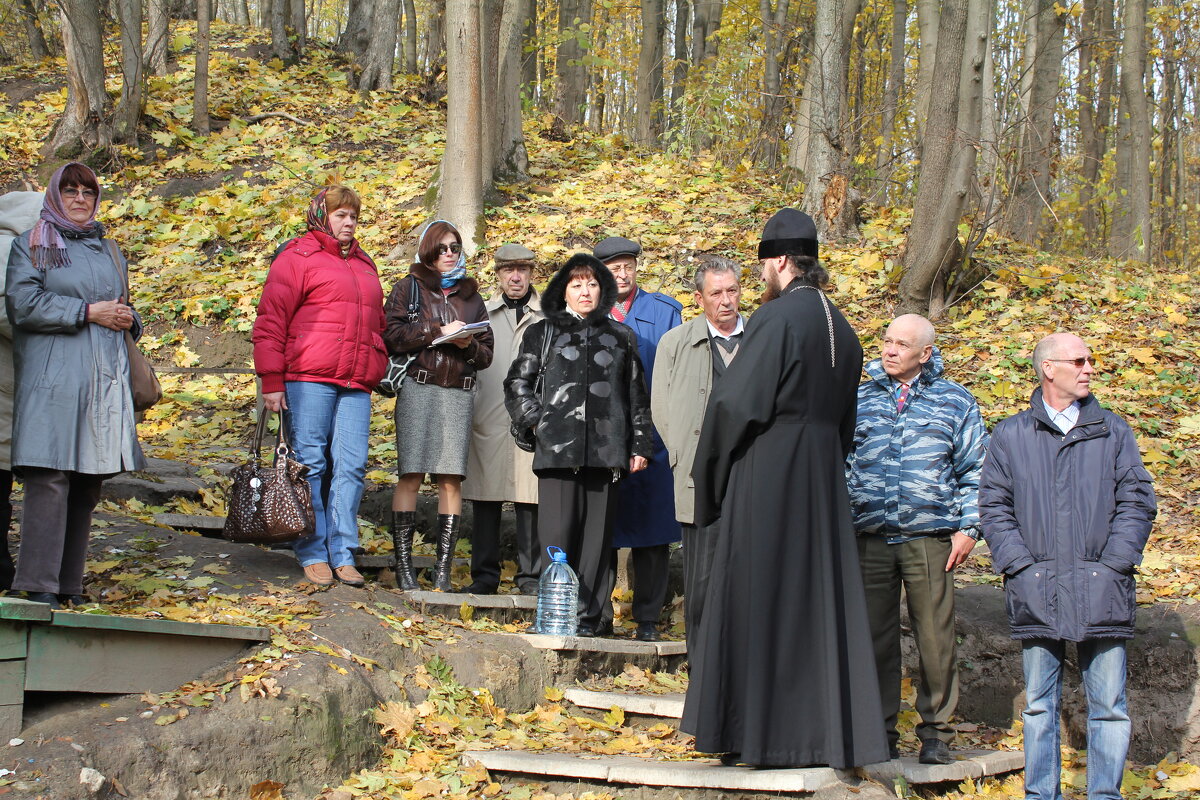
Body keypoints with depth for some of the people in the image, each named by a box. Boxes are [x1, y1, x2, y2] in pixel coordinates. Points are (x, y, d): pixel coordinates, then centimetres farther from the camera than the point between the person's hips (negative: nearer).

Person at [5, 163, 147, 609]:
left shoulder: (108, 251, 23)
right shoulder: (31, 246, 7)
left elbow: (122, 306, 31)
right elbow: (23, 304, -7)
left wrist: (128, 319, 6)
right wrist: (87, 312, -11)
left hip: (105, 380, 5)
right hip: (53, 379, -5)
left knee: (88, 486, 3)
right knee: (50, 479, -13)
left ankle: (70, 585, 8)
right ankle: (39, 587, -13)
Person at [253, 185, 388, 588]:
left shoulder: (364, 264, 24)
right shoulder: (297, 256, 3)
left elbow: (376, 324, 30)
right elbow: (270, 320, -2)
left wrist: (376, 371, 18)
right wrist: (271, 381, -8)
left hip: (356, 384, 5)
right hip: (308, 379, -5)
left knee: (351, 466, -2)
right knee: (311, 464, -3)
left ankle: (343, 555, 2)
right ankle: (313, 554, 4)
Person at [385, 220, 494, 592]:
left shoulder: (470, 295, 21)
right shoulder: (409, 287, 11)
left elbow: (486, 352, 17)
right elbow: (392, 335, -4)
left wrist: (469, 344, -4)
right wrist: (438, 332, -9)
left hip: (459, 393, 3)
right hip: (418, 389, -3)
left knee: (451, 478, -4)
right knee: (411, 474, -7)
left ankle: (444, 568, -2)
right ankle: (403, 565, -3)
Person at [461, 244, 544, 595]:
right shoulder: (481, 313, 16)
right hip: (487, 420, 2)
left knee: (530, 500, -2)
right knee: (485, 500, 3)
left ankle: (530, 575, 6)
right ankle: (485, 575, 10)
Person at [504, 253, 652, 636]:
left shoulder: (620, 338, 18)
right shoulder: (542, 333, 14)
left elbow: (637, 396, 17)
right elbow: (517, 384, 13)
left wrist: (641, 444, 11)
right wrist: (536, 422, 0)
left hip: (607, 450, 2)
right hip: (557, 448, -1)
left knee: (598, 534, 0)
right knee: (558, 533, -7)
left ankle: (588, 616, 4)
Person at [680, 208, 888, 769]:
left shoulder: (776, 318, -14)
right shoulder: (840, 328, 11)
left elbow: (737, 403, -15)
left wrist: (710, 470, -3)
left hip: (765, 474, -7)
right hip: (821, 481, 7)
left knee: (757, 597, 0)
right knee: (818, 597, 10)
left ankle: (752, 730, 5)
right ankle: (824, 727, 14)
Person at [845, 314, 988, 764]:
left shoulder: (954, 401, 8)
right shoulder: (860, 399, 13)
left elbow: (974, 470, 8)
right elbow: (841, 464, 18)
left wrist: (968, 527, -1)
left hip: (929, 537, -2)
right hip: (870, 539, 2)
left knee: (935, 638, -1)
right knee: (875, 638, 5)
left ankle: (936, 731, 11)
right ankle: (880, 731, 15)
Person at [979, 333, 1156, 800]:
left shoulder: (1112, 431, 11)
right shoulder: (1011, 436, 10)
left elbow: (1137, 501, 7)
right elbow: (993, 507, 7)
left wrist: (1112, 565, -5)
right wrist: (1019, 565, -6)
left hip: (1101, 588, 0)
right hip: (1036, 590, 0)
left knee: (1108, 703, 0)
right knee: (1039, 703, 6)